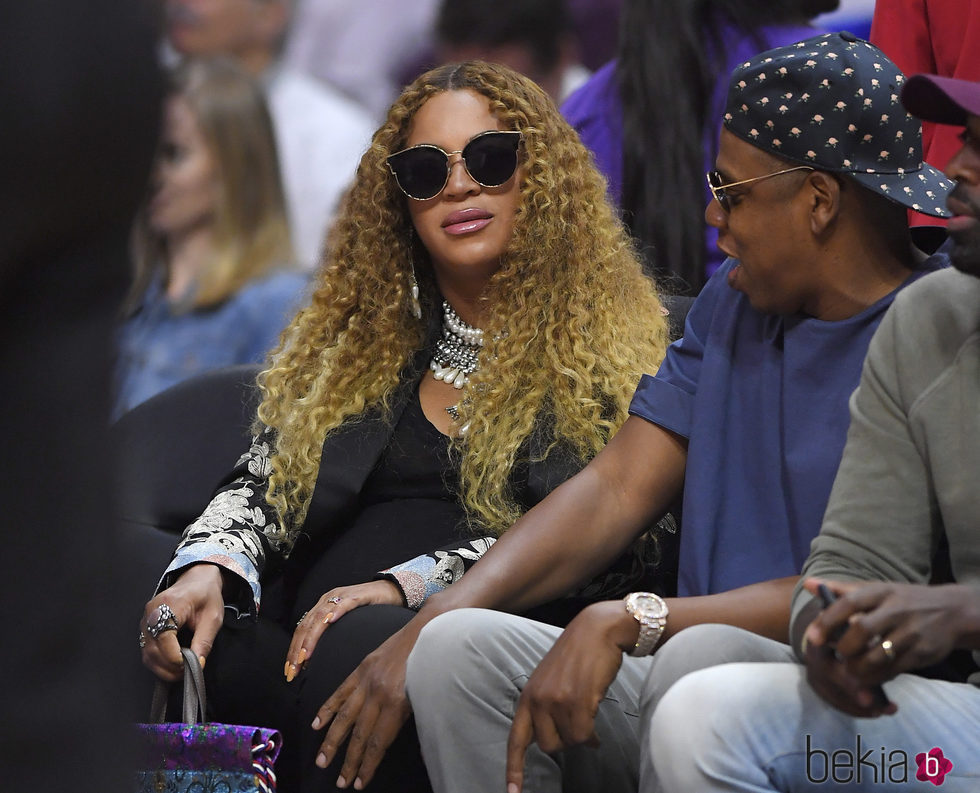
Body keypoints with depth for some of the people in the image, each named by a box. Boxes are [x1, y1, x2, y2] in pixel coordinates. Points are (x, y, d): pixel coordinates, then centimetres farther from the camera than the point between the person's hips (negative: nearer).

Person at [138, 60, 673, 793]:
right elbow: (260, 487, 21)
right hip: (302, 639, 3)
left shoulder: (616, 349, 11)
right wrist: (209, 569, -4)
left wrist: (409, 584, -14)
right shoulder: (352, 342, 27)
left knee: (359, 644, -40)